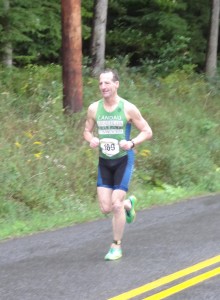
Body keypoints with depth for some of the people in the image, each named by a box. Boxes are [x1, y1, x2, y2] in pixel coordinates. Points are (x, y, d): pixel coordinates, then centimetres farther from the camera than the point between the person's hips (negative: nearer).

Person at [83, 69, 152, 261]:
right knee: (106, 208, -1)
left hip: (123, 160, -3)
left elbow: (147, 132, -3)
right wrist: (91, 139, -12)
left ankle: (117, 246, 7)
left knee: (116, 204, -10)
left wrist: (132, 143, -21)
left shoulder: (128, 108, -11)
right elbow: (87, 131, 12)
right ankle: (128, 204, 35)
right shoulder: (94, 108, -2)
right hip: (104, 161, 3)